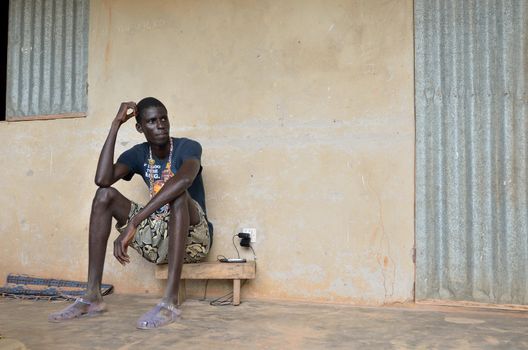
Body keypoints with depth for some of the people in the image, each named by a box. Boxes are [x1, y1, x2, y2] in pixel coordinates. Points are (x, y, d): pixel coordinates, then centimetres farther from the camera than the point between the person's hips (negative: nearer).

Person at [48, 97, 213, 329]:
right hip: (157, 240, 5)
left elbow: (184, 179, -37)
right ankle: (92, 296, -15)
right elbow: (102, 179, -16)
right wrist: (115, 125, -13)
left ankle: (170, 301, -39)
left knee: (178, 193, -34)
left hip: (192, 238, -5)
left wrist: (132, 223, -43)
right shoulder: (138, 154, 4)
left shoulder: (187, 147, -12)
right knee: (105, 194, -8)